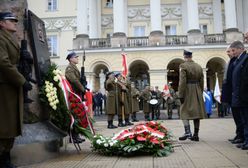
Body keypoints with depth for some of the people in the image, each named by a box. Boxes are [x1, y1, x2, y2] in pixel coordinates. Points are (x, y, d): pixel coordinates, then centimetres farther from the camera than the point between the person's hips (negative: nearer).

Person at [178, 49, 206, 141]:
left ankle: (188, 132, -16)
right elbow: (201, 82, 11)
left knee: (185, 112, -1)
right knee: (197, 113, 8)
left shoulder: (183, 66, -9)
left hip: (187, 92, -5)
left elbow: (182, 82, -15)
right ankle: (196, 135, 13)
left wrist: (181, 95, -13)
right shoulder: (199, 66, 9)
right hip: (197, 92, 6)